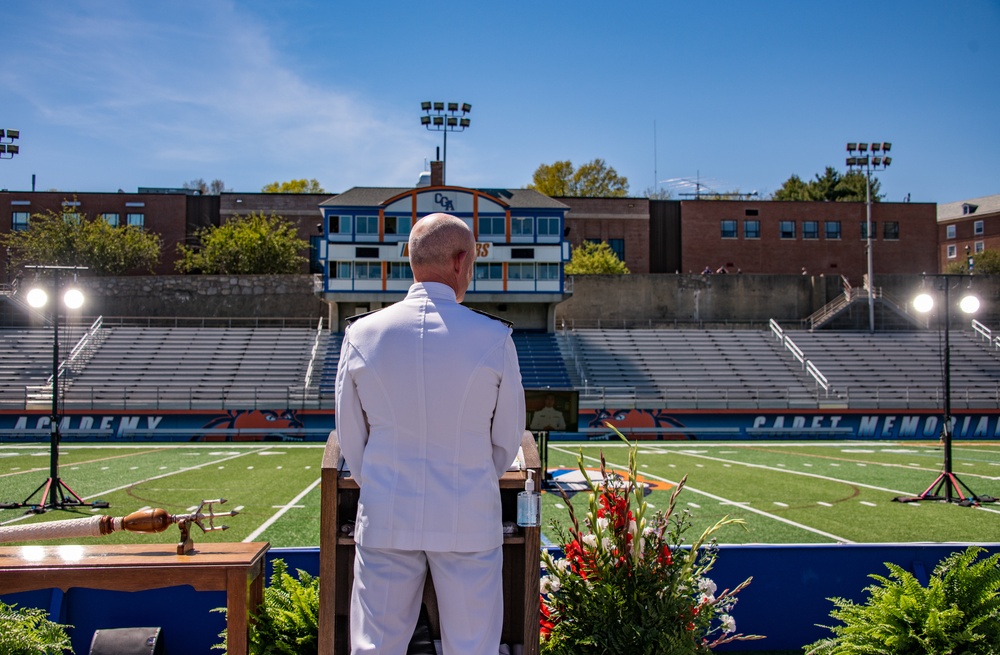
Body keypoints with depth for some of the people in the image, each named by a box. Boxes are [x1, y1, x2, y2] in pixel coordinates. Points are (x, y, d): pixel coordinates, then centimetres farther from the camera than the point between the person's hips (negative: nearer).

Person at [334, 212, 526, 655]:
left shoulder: (363, 335, -3)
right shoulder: (494, 338, -8)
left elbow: (350, 437, 5)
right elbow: (508, 438, 2)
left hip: (386, 519, 2)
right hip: (469, 520, -1)